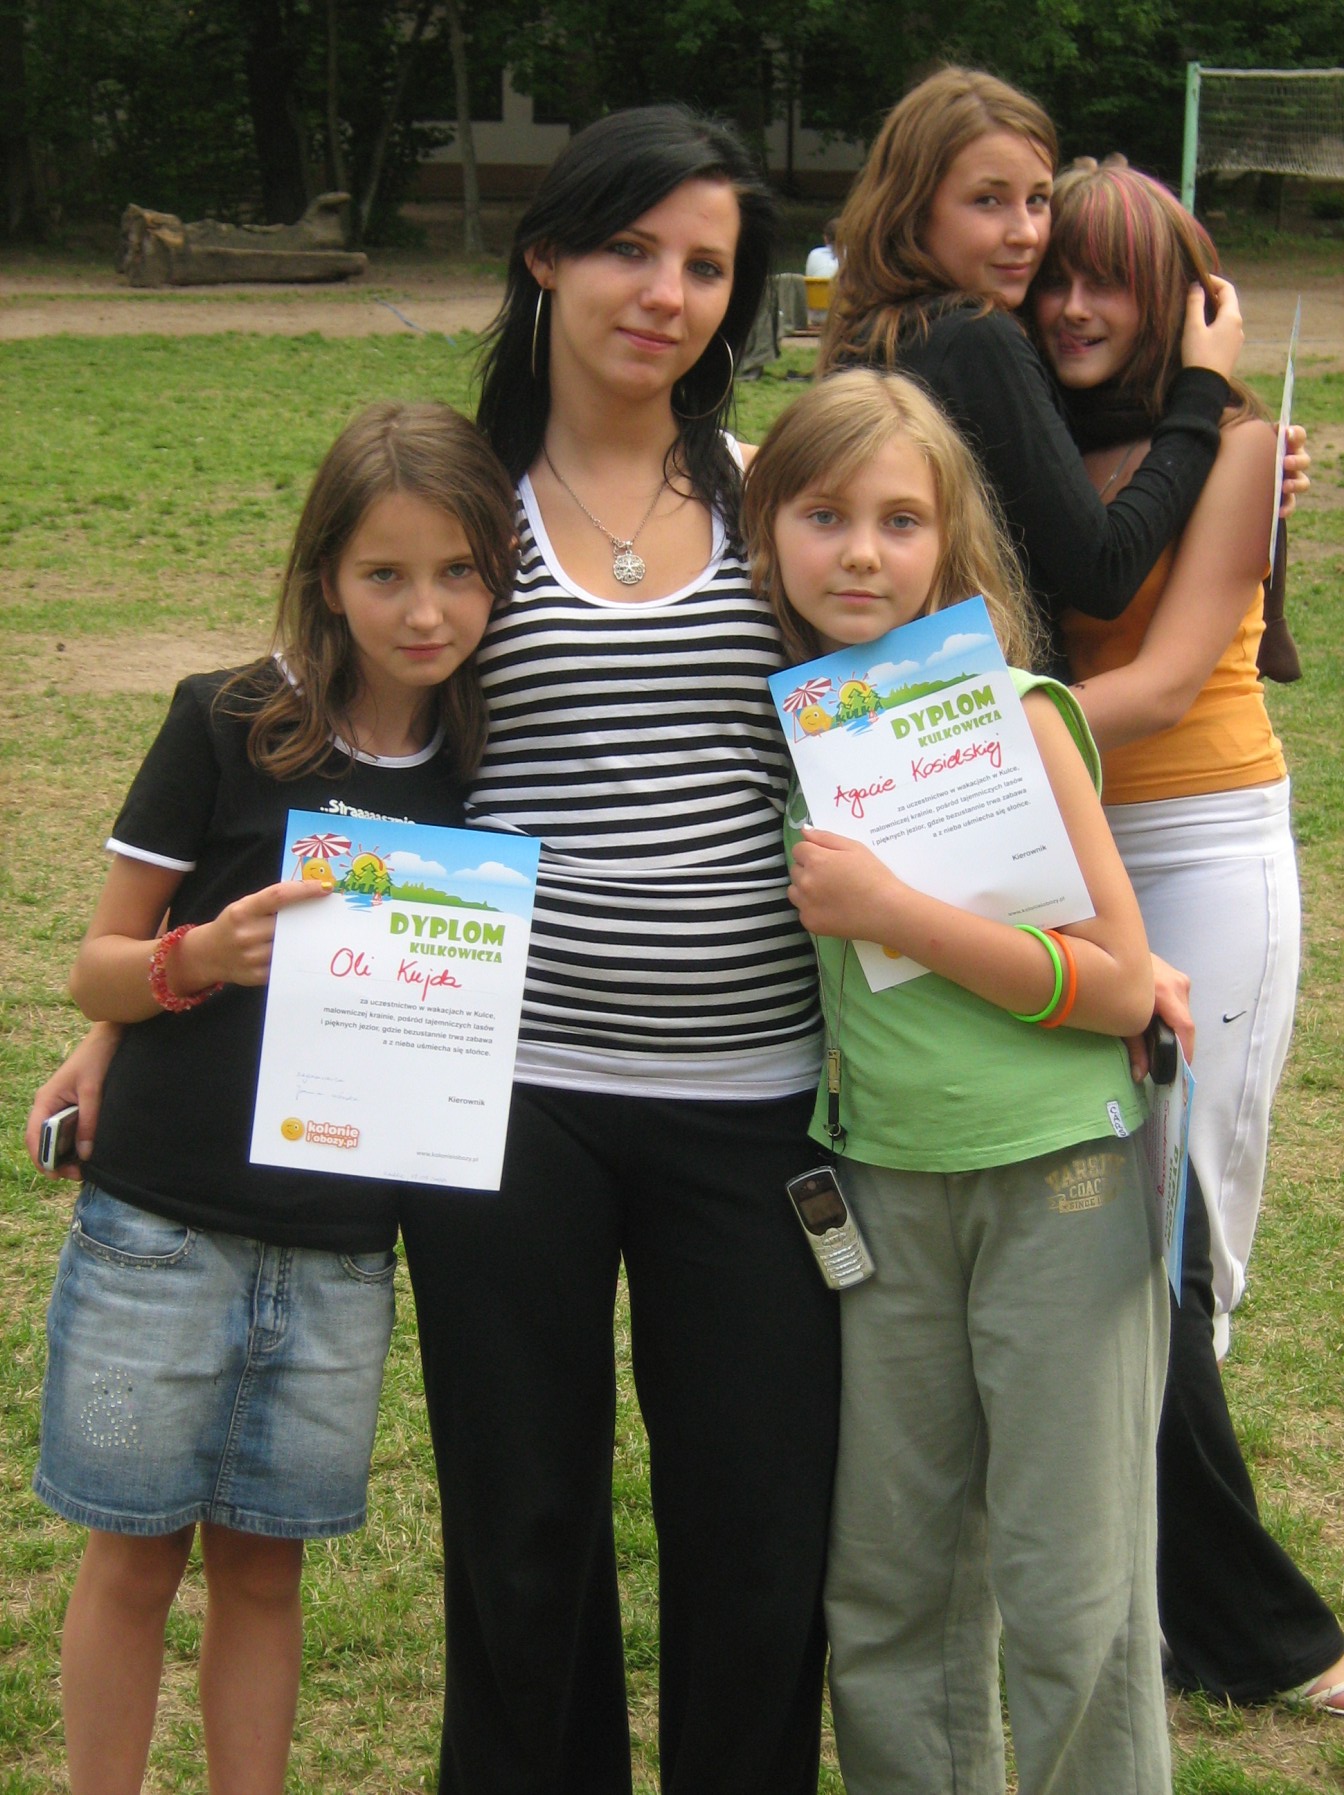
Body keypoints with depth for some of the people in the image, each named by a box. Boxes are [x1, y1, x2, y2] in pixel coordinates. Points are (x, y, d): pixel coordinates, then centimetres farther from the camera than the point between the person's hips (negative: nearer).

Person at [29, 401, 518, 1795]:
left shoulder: (480, 766, 2)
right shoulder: (229, 726, -8)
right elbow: (98, 972, -4)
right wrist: (202, 957, -23)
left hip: (340, 1247, 3)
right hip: (162, 1224, -2)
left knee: (263, 1562, 13)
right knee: (133, 1557, 8)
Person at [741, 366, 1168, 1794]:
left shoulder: (1010, 714, -12)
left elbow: (1120, 985, -15)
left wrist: (892, 911, -21)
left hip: (1060, 1175, -4)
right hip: (884, 1181, 5)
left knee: (1070, 1598, 2)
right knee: (884, 1585, 12)